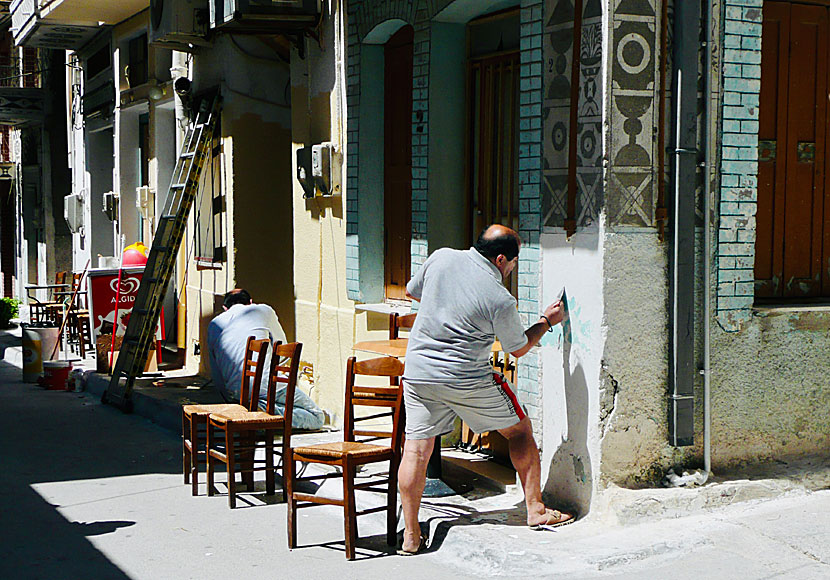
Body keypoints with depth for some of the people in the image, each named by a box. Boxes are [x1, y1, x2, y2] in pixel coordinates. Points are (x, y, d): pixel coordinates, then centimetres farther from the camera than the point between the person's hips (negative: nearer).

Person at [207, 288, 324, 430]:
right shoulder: (264, 310, 15)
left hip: (234, 392, 5)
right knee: (317, 418, 4)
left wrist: (232, 401, 32)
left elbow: (216, 376, 23)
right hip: (266, 383, -5)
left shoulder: (214, 324, 23)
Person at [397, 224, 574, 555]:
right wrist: (547, 322, 18)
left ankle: (410, 536, 5)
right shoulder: (501, 301, -13)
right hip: (468, 379, -4)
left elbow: (412, 291, 15)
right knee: (519, 430, 15)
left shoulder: (441, 258, -2)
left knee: (417, 449, 8)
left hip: (418, 371, 4)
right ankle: (536, 511, 20)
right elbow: (518, 348, 2)